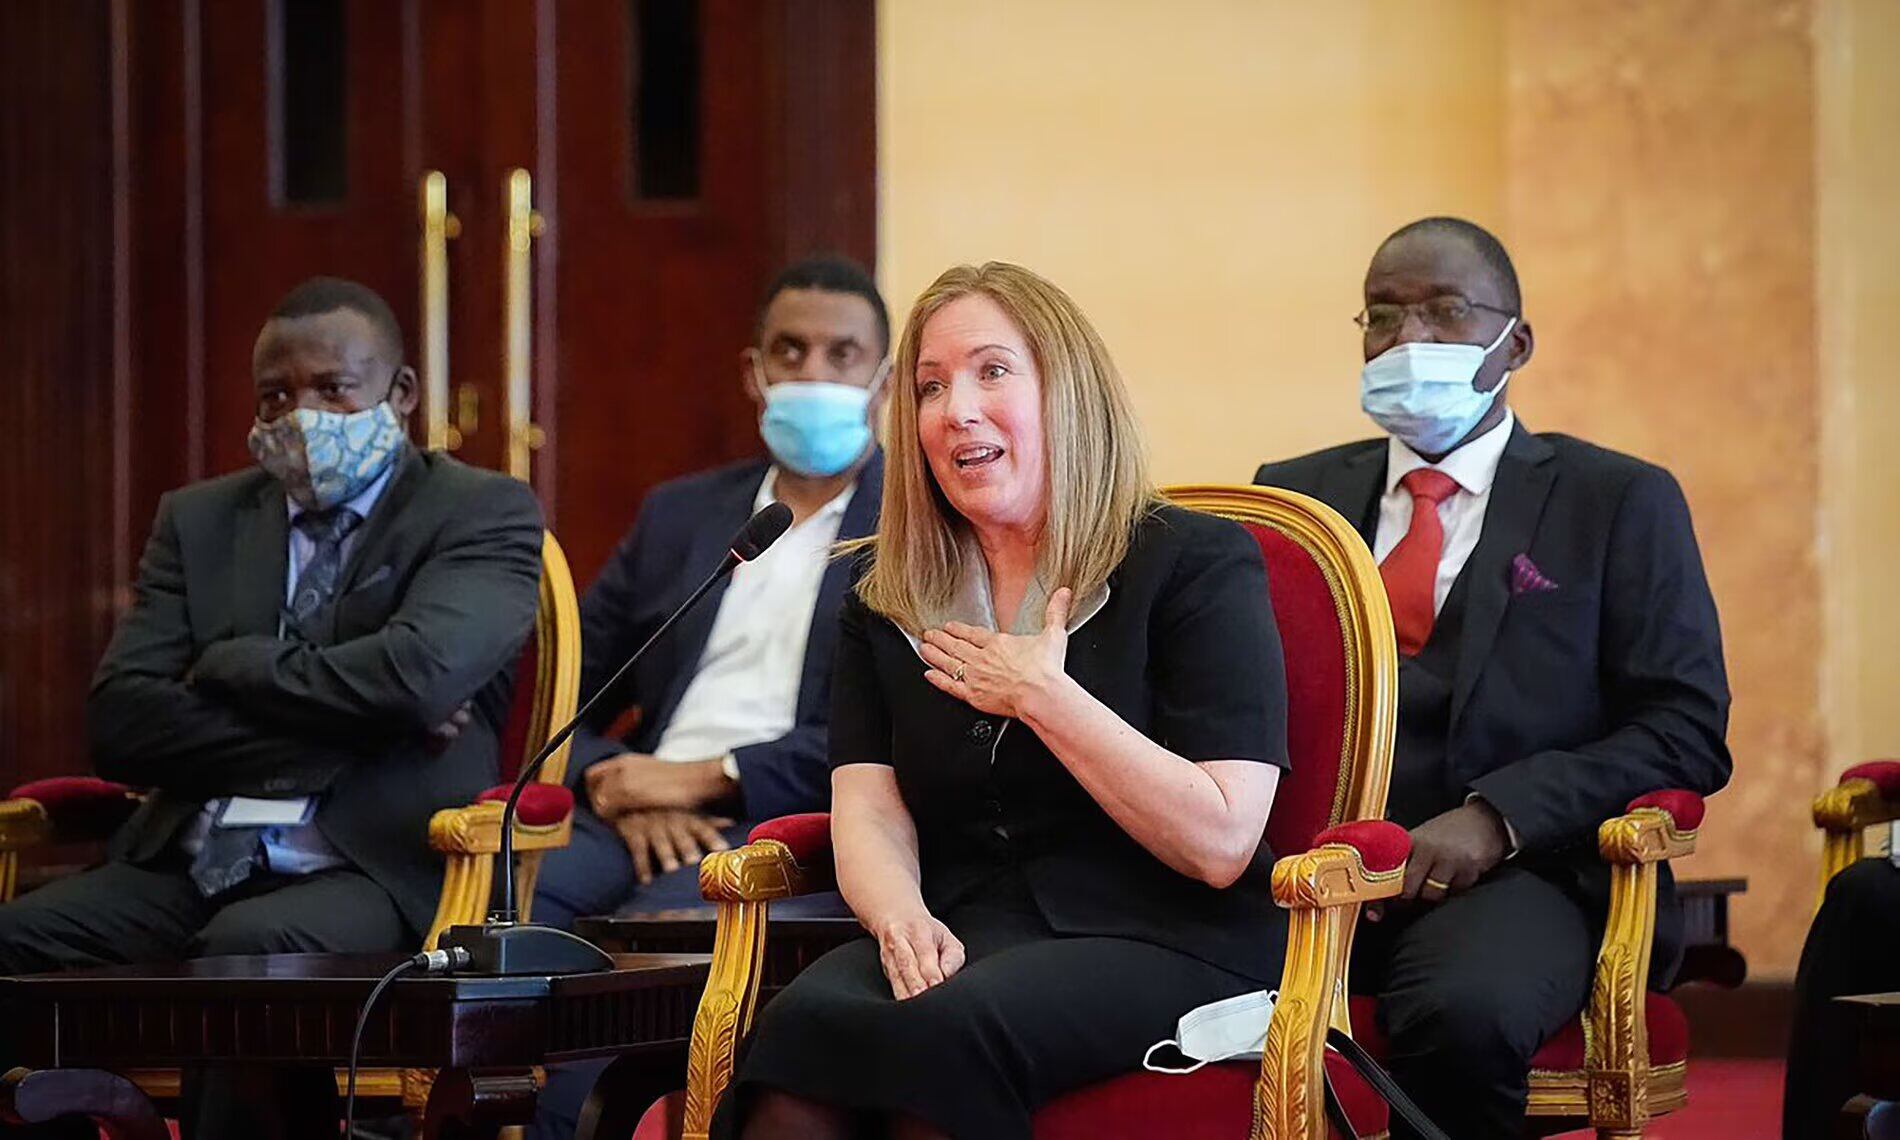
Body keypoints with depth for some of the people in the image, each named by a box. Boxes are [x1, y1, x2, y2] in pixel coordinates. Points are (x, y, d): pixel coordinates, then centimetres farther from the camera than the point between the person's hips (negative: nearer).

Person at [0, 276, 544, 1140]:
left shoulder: (484, 515, 6)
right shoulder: (200, 521, 18)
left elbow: (416, 673, -15)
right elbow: (118, 722, 3)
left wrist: (228, 667, -1)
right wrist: (343, 737, -7)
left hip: (371, 876, -4)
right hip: (185, 873, 5)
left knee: (246, 949, -38)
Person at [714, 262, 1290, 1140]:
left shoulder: (1196, 565, 1)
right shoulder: (884, 607, 18)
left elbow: (1220, 843, -8)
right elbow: (867, 814, 6)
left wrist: (1042, 696, -9)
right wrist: (902, 917, -18)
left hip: (1156, 941, -4)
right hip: (957, 934, 4)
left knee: (946, 1029, -37)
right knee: (807, 1022, -33)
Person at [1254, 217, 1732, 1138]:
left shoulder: (1619, 502, 10)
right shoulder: (1294, 495, 21)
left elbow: (1686, 728, 2)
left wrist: (1497, 817, -12)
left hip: (1513, 867, -2)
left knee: (1464, 1011, -38)